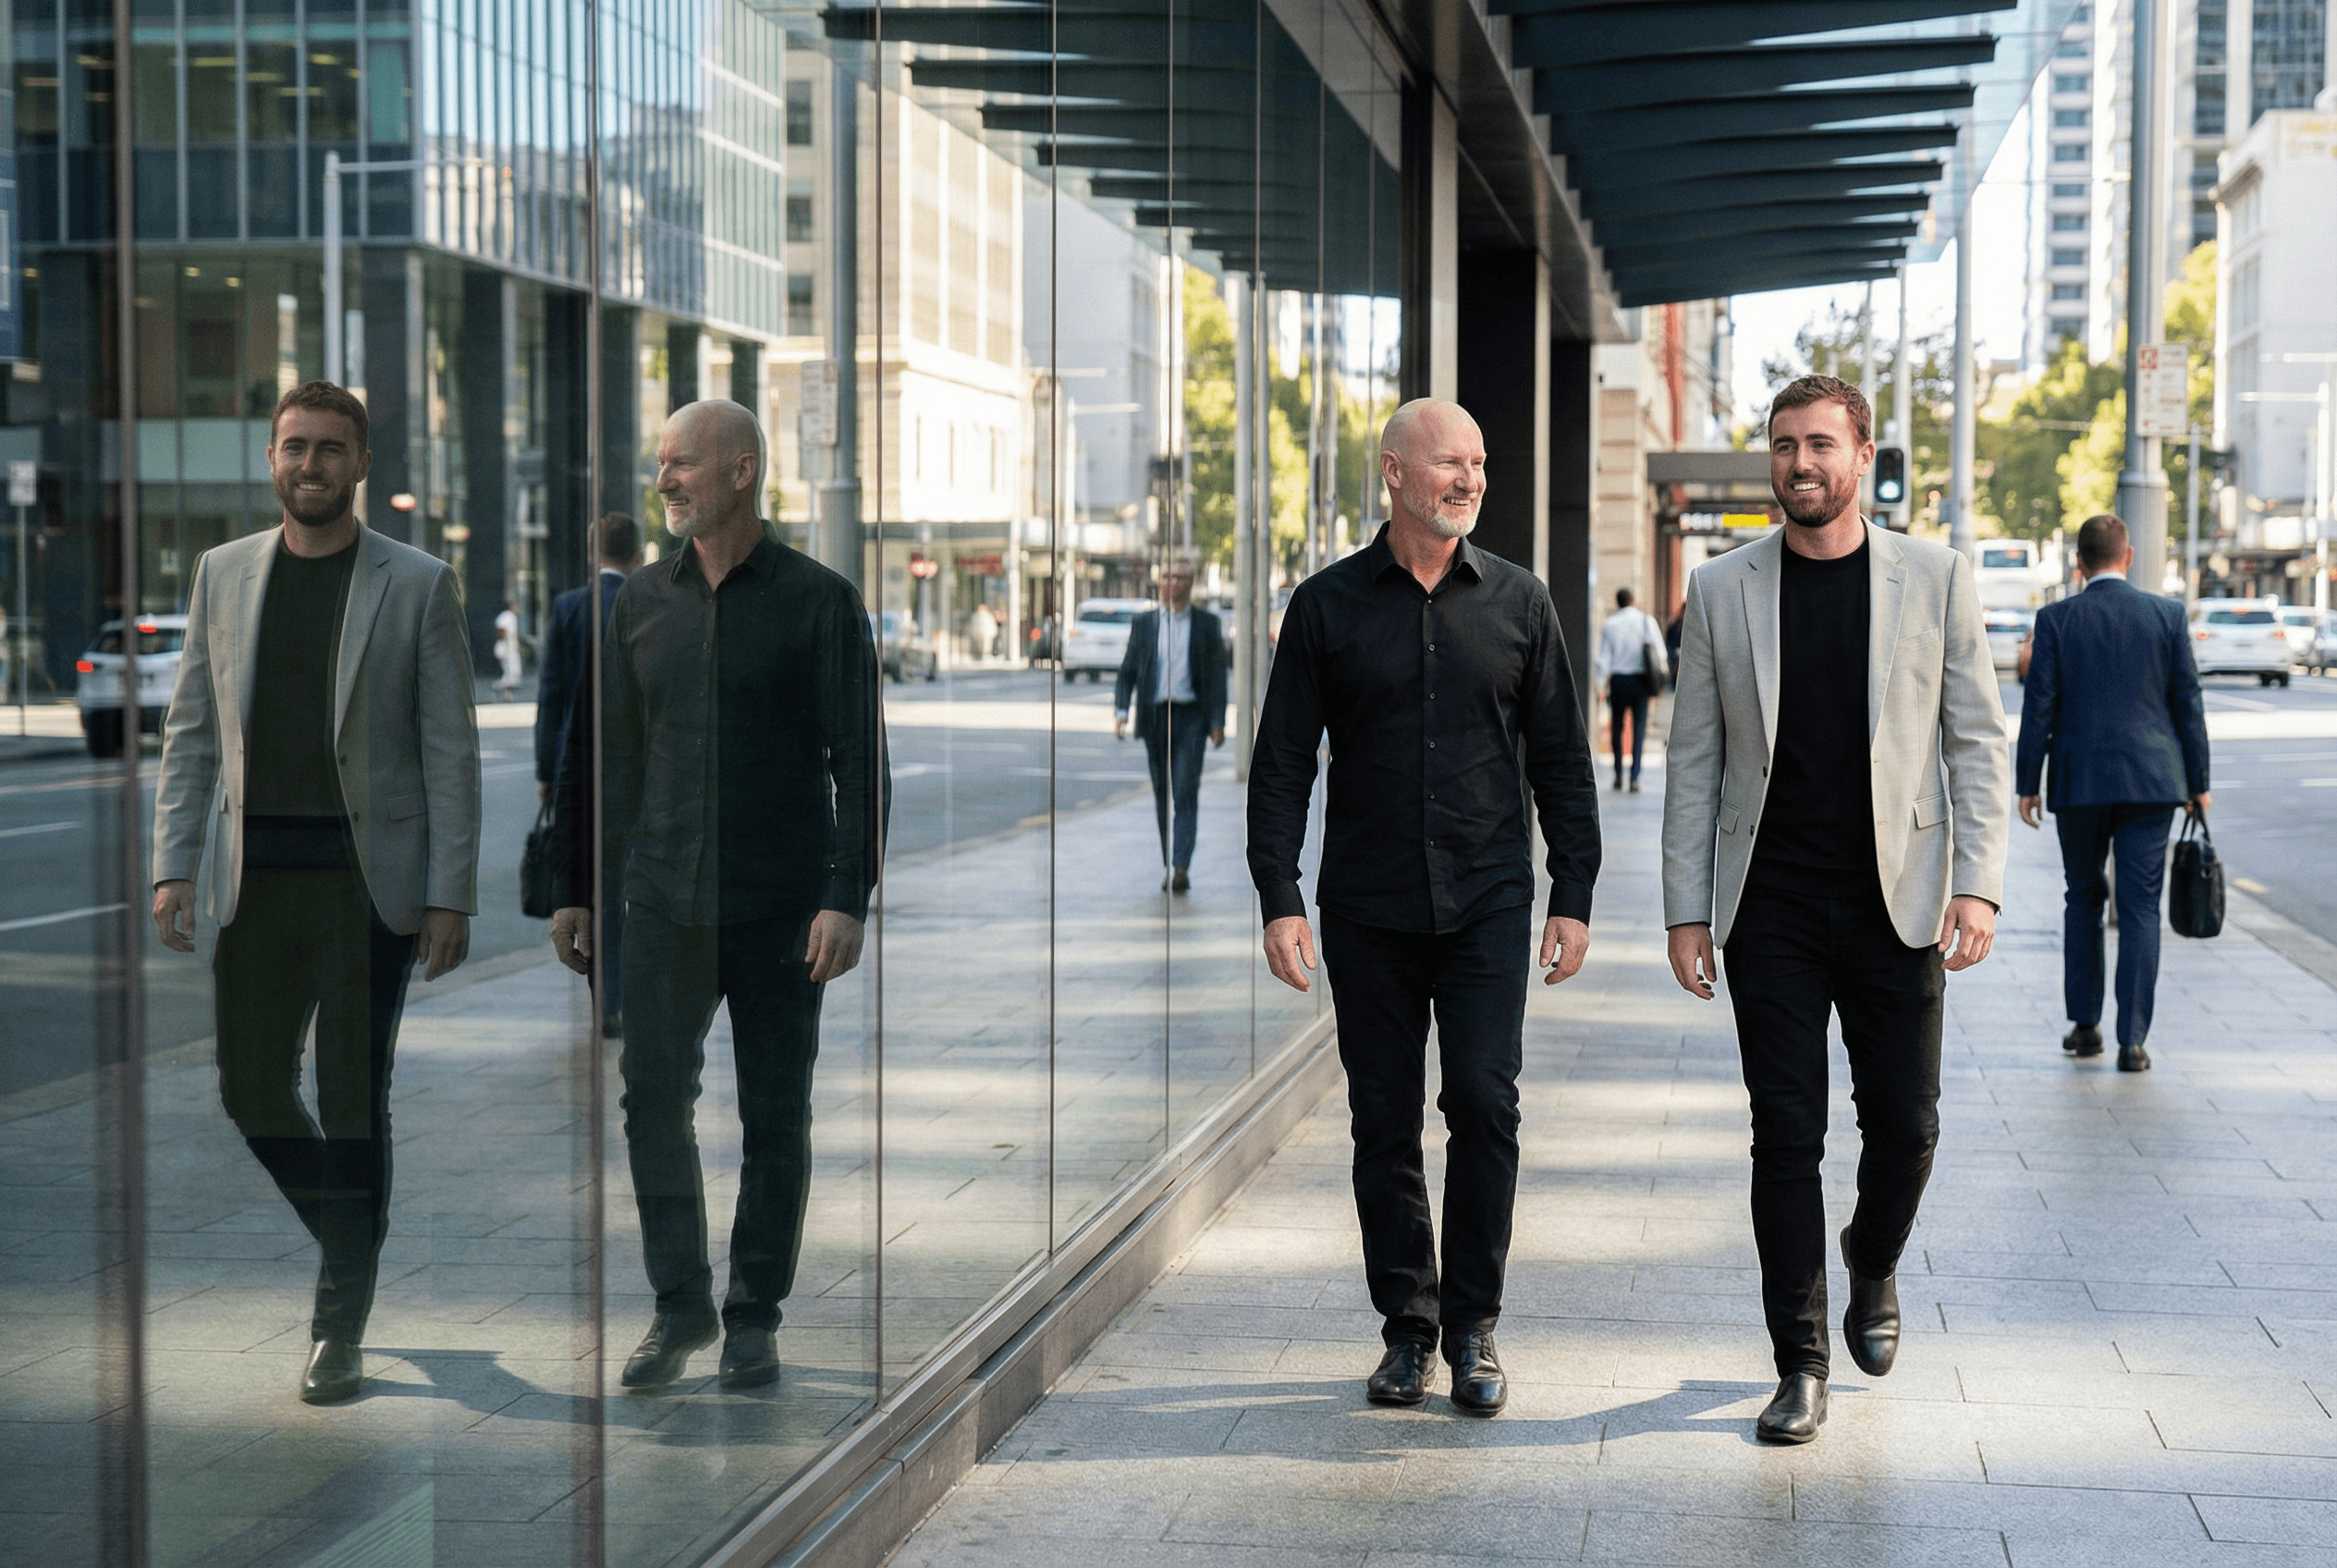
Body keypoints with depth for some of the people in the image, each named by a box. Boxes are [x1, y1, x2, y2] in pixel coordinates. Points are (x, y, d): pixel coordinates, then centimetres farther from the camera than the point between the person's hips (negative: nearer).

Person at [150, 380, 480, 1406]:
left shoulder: (417, 585, -1)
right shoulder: (224, 574, 10)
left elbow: (451, 750, -2)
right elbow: (190, 732, 12)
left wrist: (451, 896, -8)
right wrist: (174, 866, 3)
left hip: (369, 877, -4)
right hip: (256, 876, 4)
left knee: (352, 1097, -1)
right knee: (252, 1089, 5)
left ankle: (341, 1322, 11)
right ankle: (357, 1241, 30)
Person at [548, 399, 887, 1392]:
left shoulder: (816, 601, -3)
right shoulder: (641, 602, 8)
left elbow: (858, 759, -5)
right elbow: (601, 753, 14)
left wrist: (848, 896, -13)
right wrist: (574, 889, 12)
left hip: (782, 909, -3)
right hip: (665, 902, 3)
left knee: (774, 1117, 4)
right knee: (654, 1101, 1)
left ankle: (755, 1316, 17)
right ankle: (680, 1306, 15)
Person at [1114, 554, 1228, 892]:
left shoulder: (1207, 623, 5)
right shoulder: (1143, 623, 9)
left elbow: (1217, 673, 4)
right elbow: (1127, 671, 10)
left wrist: (1217, 721, -4)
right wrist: (1121, 711, -4)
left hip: (1190, 716, -2)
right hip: (1154, 716, 3)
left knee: (1186, 794, -12)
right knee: (1163, 796, 8)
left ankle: (1181, 868, -16)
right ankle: (1169, 866, 17)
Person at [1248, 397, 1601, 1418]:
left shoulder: (1518, 603, 6)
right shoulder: (1328, 606, 3)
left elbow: (1560, 759, 10)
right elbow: (1282, 762, 2)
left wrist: (1574, 899, 4)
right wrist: (1278, 899, -6)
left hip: (1487, 906, 0)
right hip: (1367, 911, 0)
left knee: (1484, 1103, -7)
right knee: (1385, 1122, 4)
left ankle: (1472, 1325, 7)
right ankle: (1406, 1325, 16)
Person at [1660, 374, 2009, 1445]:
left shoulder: (1936, 581, 2)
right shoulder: (1720, 590, 4)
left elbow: (1978, 742, 2)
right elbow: (1693, 762, 5)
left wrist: (1978, 886, -9)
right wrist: (1686, 910, 0)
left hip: (1895, 905, 0)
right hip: (1770, 910, 0)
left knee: (1904, 1126, 6)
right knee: (1785, 1135, 0)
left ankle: (1873, 1271, 37)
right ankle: (1800, 1363, 11)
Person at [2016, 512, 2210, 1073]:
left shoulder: (2056, 620, -3)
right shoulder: (2167, 614, 0)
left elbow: (2038, 706, -3)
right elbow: (2188, 704, 1)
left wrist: (2027, 783, 4)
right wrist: (2197, 782, 9)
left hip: (2079, 782, 0)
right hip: (2150, 780, 0)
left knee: (2083, 900, 16)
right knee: (2140, 908, 1)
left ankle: (2085, 1025, 17)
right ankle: (2132, 1041, -3)